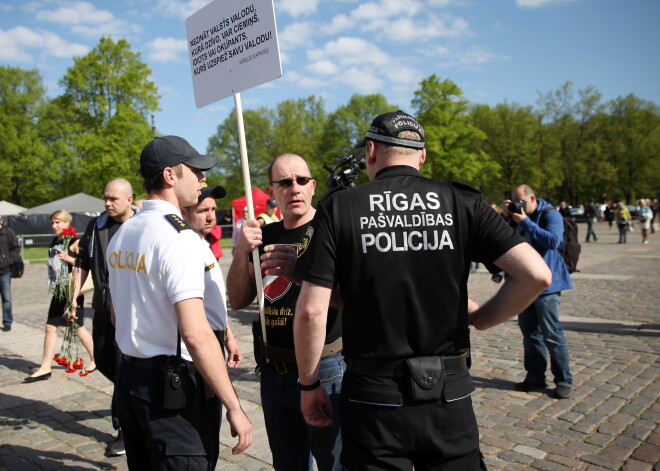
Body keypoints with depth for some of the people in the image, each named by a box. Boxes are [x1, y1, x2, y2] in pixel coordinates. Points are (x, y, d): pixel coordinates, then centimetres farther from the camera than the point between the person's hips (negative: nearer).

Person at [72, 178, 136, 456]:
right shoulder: (96, 226, 7)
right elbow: (82, 264, 15)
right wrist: (74, 297, 11)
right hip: (102, 307, 6)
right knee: (103, 360, 17)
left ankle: (125, 430, 14)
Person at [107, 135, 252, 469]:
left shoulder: (121, 235, 8)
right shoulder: (179, 237, -18)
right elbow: (196, 333, -25)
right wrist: (234, 407, -20)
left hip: (128, 378, 9)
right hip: (171, 387, -9)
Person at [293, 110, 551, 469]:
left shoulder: (338, 208, -6)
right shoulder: (461, 202, -2)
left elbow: (311, 310, -10)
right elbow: (536, 275, -9)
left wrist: (309, 384, 3)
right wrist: (479, 318, 5)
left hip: (373, 398, -1)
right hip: (449, 396, 2)